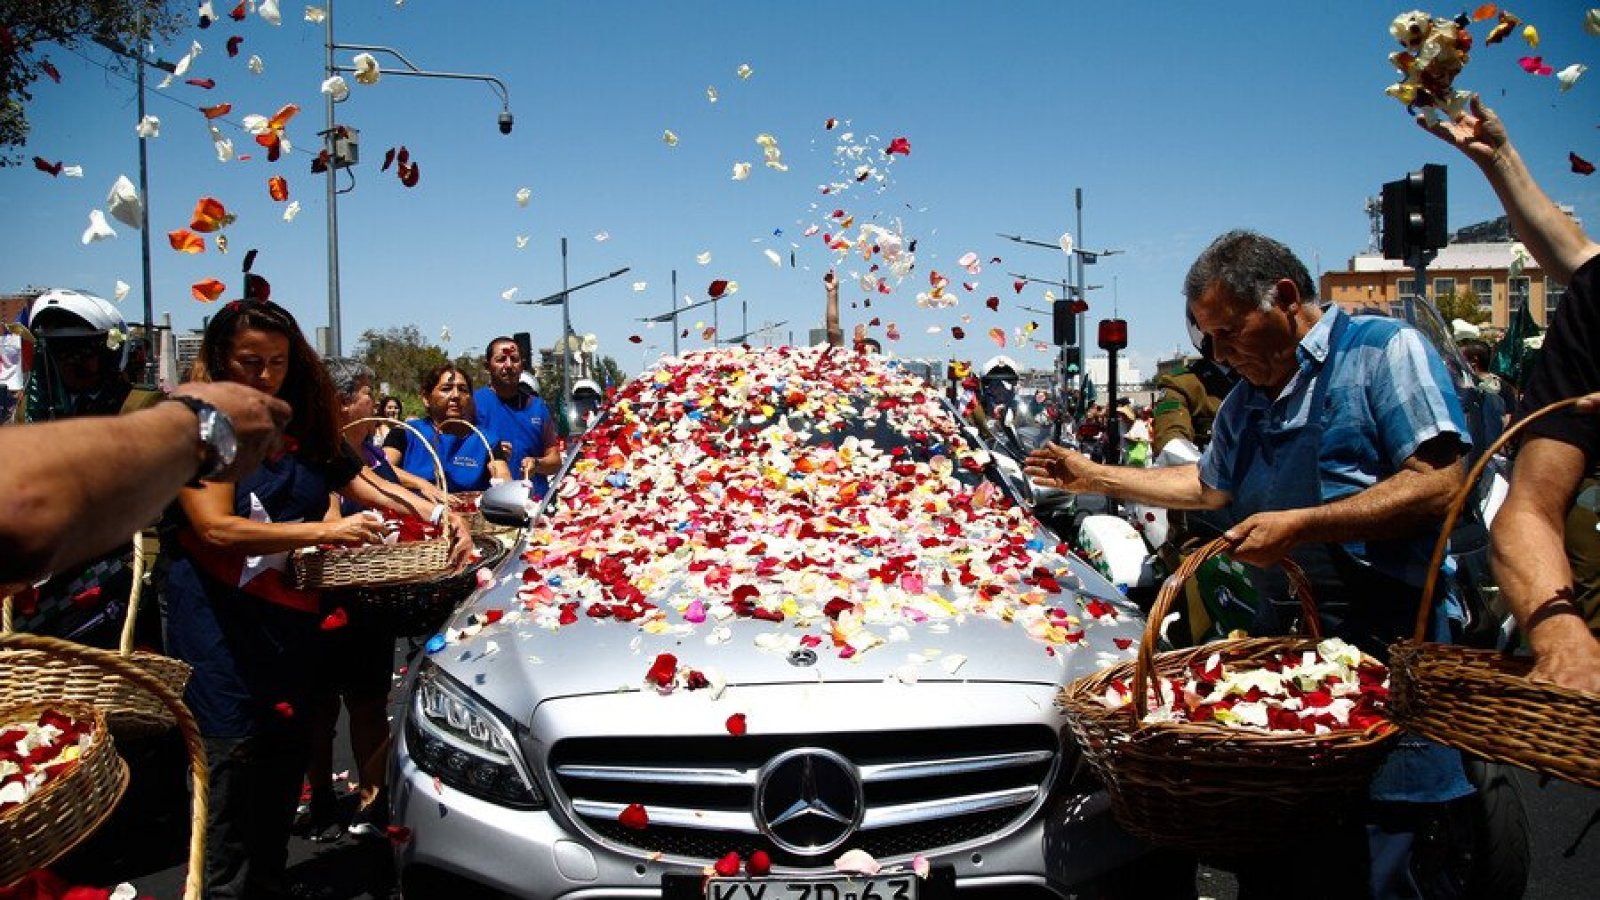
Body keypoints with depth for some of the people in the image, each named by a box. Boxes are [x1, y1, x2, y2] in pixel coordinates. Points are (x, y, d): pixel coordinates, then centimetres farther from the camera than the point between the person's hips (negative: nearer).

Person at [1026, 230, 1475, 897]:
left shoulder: (1385, 350, -6)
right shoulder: (1245, 401, 18)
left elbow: (1438, 484, -16)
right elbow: (1209, 486, 34)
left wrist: (1300, 525, -19)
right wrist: (1097, 477, 32)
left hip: (1385, 643, -7)